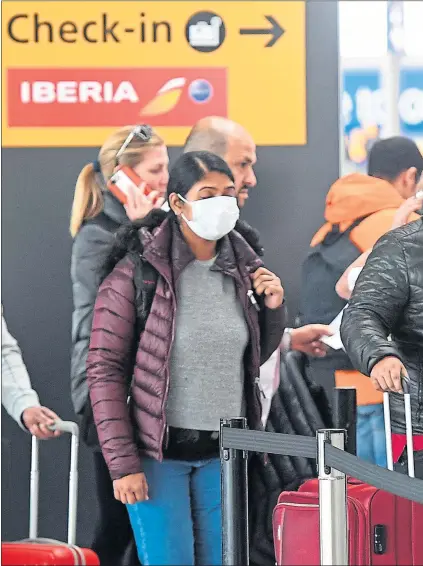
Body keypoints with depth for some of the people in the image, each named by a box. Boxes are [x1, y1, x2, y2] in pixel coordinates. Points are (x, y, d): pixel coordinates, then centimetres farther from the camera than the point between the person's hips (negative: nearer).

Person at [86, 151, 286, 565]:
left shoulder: (244, 267, 5)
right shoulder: (137, 270, -10)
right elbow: (105, 368, -9)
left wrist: (273, 308, 0)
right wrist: (121, 463, -13)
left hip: (224, 452, 5)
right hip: (157, 453, -5)